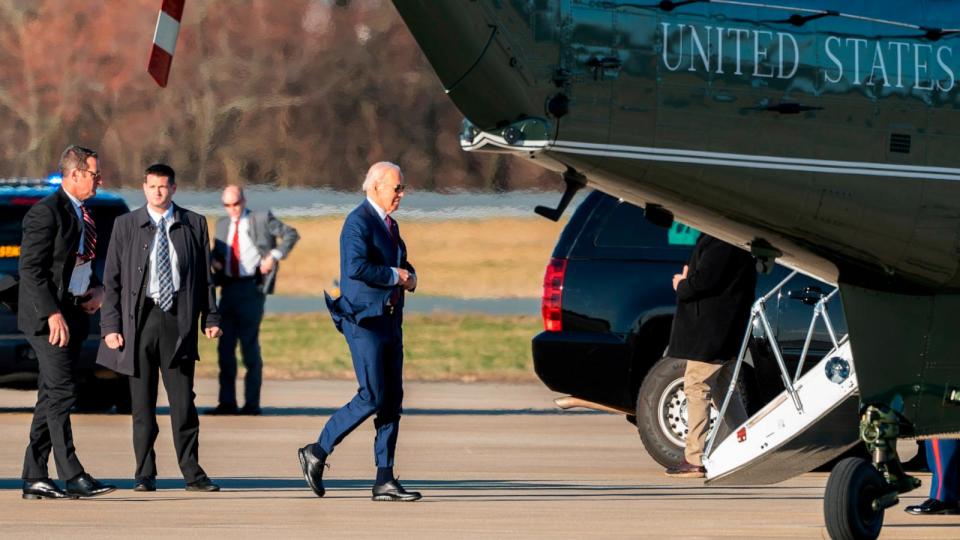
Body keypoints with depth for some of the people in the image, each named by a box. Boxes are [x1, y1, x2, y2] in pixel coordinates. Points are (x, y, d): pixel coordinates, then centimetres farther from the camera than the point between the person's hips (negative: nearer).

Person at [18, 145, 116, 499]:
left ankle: (34, 477, 10)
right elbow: (30, 268, -16)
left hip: (74, 315, 9)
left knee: (51, 397, 8)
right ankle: (72, 476, -16)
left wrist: (96, 290, 8)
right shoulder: (46, 212, -12)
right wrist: (53, 314, -23)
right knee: (61, 393, -13)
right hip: (49, 317, -9)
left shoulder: (83, 214, 17)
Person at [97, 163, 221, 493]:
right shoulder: (126, 226, 7)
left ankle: (192, 473, 3)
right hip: (139, 318, 0)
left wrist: (210, 318, 2)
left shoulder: (194, 225, 9)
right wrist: (110, 326, -3)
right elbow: (112, 280, 5)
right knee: (142, 404, 2)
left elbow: (205, 276, 11)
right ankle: (145, 475, 8)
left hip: (178, 319, 0)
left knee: (183, 401, -3)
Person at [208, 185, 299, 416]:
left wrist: (275, 256, -8)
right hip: (229, 287, 5)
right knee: (225, 345, 3)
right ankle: (227, 402, 9)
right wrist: (215, 261, 3)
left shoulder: (261, 219, 1)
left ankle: (252, 403, 0)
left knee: (250, 344, -5)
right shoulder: (222, 224, 16)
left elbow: (291, 234, 4)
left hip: (252, 286, -5)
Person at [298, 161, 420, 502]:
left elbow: (401, 263, 30)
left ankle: (385, 481, 5)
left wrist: (409, 276, 7)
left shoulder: (389, 224, 18)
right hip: (364, 320, -9)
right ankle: (317, 452, 1)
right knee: (372, 397, -12)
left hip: (389, 320, 9)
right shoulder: (358, 222, -12)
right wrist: (393, 276, -15)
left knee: (392, 400, 4)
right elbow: (356, 266, -26)